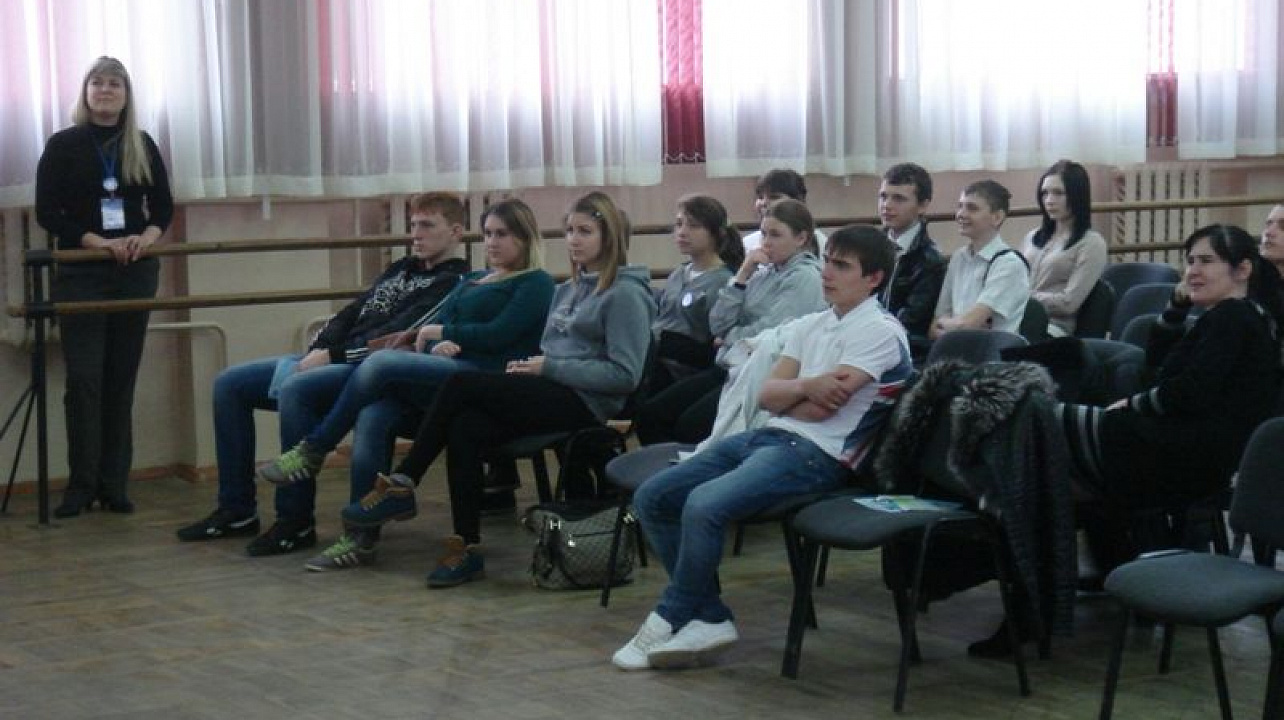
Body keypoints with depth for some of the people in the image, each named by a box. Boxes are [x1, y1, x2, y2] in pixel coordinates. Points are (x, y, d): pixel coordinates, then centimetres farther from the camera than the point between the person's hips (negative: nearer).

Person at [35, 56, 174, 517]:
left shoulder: (142, 146, 9)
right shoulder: (63, 146, 1)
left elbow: (164, 205, 9)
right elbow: (47, 213, -5)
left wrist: (149, 235, -12)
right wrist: (99, 242, -17)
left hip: (135, 273, 3)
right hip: (81, 275, -2)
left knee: (122, 379, 4)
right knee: (84, 379, -7)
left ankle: (115, 485, 8)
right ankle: (81, 486, -1)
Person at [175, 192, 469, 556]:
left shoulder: (454, 282, -3)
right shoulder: (401, 269, 25)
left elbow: (399, 335, -16)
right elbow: (351, 314, 19)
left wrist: (333, 355, -17)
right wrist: (319, 350, -1)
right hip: (335, 359, 9)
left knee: (295, 390, -36)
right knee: (229, 383, 3)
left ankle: (296, 522, -26)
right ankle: (237, 510, 5)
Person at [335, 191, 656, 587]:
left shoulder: (626, 294, -3)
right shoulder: (567, 290, 22)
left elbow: (626, 375, -12)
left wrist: (549, 369, -12)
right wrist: (529, 367, 1)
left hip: (586, 403, -7)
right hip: (551, 395, 7)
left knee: (460, 385, -21)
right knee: (466, 428, -24)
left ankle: (401, 485, -9)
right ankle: (467, 549, -23)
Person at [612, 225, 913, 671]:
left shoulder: (880, 332, -5)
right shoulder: (813, 324, 19)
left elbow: (822, 407, -14)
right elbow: (767, 396, 9)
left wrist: (789, 391, 4)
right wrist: (807, 386, -9)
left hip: (816, 454, -9)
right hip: (768, 436, 9)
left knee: (704, 505, -30)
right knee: (650, 499, -2)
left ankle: (672, 620, -9)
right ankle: (709, 618, -3)